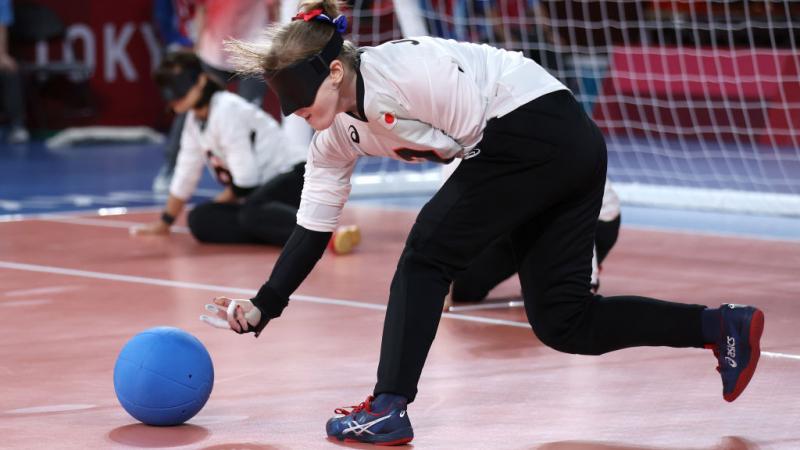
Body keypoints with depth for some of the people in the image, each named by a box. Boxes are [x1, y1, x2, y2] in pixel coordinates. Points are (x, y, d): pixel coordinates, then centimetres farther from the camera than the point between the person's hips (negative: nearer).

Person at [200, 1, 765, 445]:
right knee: (563, 323, 6)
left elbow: (478, 133, -16)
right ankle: (724, 327, 9)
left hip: (541, 130, -10)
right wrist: (263, 307, 6)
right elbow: (313, 227, 12)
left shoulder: (401, 69, -19)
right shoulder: (338, 135, 8)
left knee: (427, 256, -8)